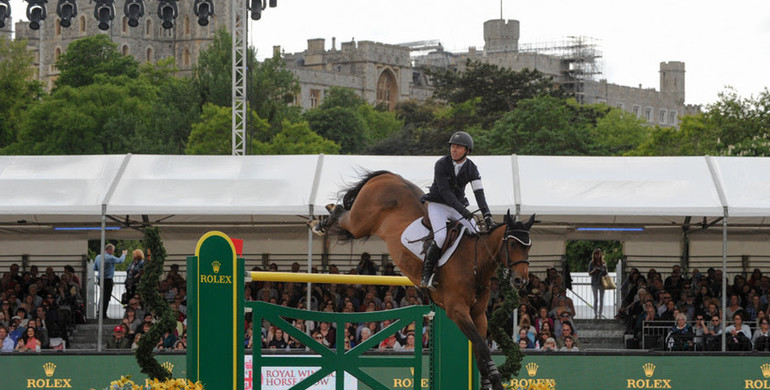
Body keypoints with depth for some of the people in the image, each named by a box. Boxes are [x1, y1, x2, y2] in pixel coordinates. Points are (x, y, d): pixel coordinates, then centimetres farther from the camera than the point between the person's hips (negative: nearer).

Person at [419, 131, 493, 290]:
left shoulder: (471, 169, -4)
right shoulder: (441, 164, -16)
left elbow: (479, 193, -9)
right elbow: (444, 191, -23)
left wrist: (487, 215, -24)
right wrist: (462, 210, -34)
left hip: (458, 207, 5)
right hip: (437, 205, -5)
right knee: (440, 237, -28)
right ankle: (426, 274, -17)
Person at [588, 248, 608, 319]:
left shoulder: (604, 263, 6)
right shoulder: (591, 263, 2)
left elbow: (605, 273, 9)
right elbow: (589, 273, 3)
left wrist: (605, 268, -11)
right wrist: (593, 271, -17)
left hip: (602, 283, 1)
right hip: (594, 283, -1)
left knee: (601, 299, 1)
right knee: (595, 299, 0)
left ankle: (600, 314, 5)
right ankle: (595, 314, 1)